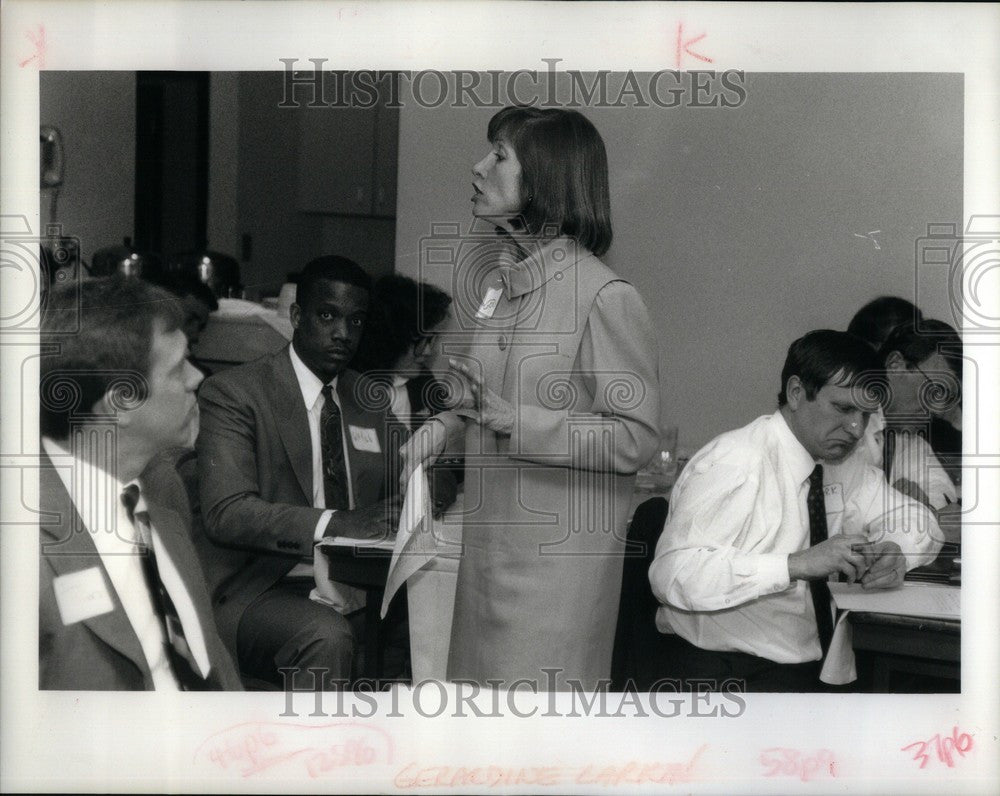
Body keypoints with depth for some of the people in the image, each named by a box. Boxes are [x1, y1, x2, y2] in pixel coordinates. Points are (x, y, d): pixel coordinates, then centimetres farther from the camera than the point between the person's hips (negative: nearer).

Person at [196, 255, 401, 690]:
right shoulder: (232, 392, -2)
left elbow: (392, 498, 21)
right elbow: (226, 512, -15)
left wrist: (398, 513, -6)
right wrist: (333, 524, -28)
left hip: (356, 589, 6)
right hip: (260, 589, -5)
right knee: (327, 636, -37)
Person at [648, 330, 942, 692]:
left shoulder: (840, 465, 8)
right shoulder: (735, 463, -16)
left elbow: (919, 525, 19)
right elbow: (673, 574, -27)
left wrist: (892, 555, -6)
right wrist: (798, 564, -32)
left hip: (819, 668, 8)